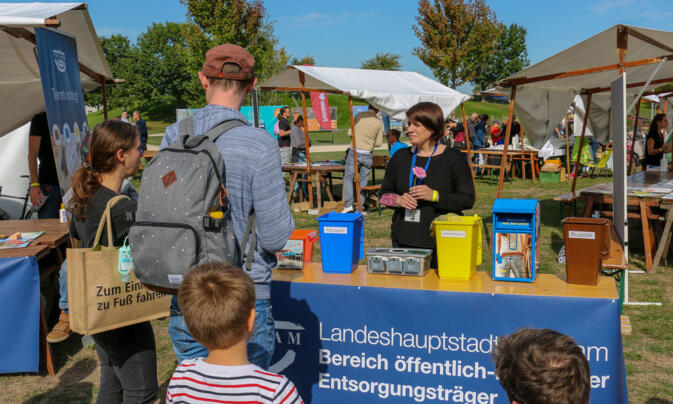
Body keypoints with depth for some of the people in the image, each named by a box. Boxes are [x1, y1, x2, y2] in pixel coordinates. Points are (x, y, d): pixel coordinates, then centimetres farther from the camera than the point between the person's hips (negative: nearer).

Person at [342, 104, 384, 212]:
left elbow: (350, 134, 0)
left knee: (348, 178, 6)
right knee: (363, 180, 11)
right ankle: (360, 206, 10)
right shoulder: (379, 123, -2)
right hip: (367, 154, 2)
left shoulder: (359, 116, -5)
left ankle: (348, 204, -6)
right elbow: (378, 143, 3)